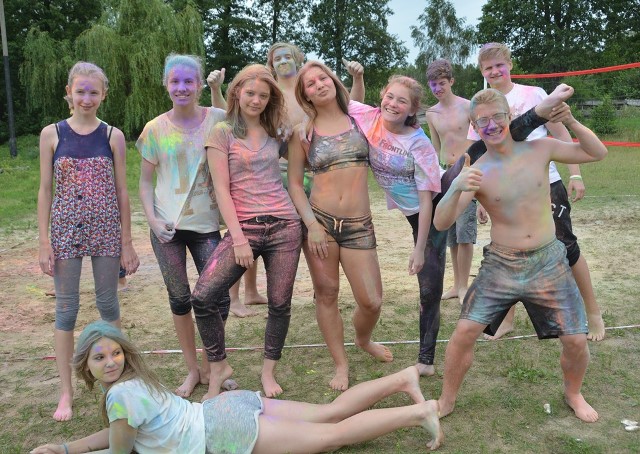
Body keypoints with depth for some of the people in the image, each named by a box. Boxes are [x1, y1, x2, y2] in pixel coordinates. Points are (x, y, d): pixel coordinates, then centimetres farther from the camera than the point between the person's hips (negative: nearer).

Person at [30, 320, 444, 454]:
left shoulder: (121, 393, -14)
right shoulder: (135, 381, 13)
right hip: (231, 408, 8)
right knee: (331, 412, 12)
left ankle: (418, 412, -4)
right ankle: (403, 378, 14)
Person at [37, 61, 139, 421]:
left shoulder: (113, 136, 0)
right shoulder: (52, 134, 1)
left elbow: (122, 192, 2)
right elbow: (45, 190, 2)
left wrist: (127, 243, 1)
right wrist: (45, 242, -2)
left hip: (106, 230, 0)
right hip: (66, 230, 0)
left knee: (108, 303, 11)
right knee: (66, 309, 6)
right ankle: (66, 392, 19)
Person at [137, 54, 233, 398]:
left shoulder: (217, 119, -1)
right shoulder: (155, 129, 1)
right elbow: (146, 181, 7)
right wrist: (152, 219, -7)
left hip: (206, 223, 0)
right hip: (167, 227, 1)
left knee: (217, 297, -1)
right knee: (179, 298, 9)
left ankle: (210, 366, 23)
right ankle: (192, 370, 27)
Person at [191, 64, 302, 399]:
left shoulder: (274, 132, 11)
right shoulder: (222, 133, 0)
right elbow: (222, 189, -6)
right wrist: (238, 238, -12)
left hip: (284, 225, 3)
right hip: (243, 227, -3)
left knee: (280, 304, 6)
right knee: (203, 297, -14)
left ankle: (268, 371, 26)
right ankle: (219, 367, 9)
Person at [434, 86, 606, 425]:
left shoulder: (540, 149, -3)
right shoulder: (475, 173, -10)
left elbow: (597, 153, 7)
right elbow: (441, 223, -19)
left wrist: (568, 120, -9)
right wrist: (457, 189, -38)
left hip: (549, 262, 2)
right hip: (500, 266, -1)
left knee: (576, 340, 3)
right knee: (464, 332, -10)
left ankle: (573, 393, 36)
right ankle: (446, 402, 13)